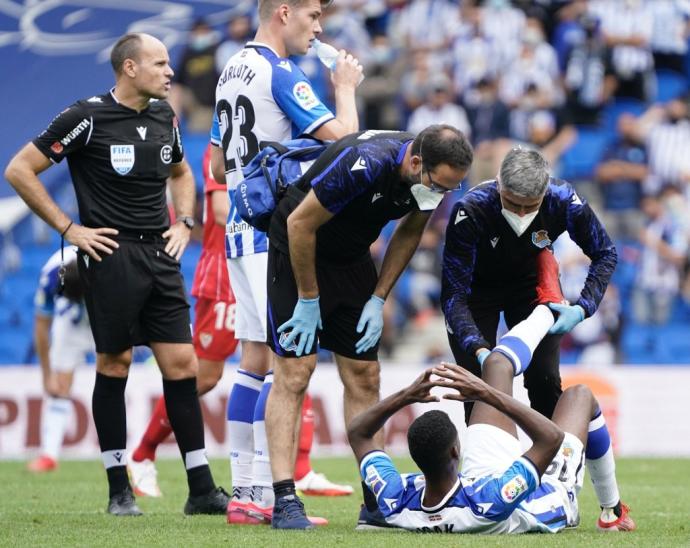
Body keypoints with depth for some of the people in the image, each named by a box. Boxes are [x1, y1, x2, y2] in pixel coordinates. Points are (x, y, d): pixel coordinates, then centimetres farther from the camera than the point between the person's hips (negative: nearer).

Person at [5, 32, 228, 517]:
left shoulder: (164, 115, 11)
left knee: (182, 364, 1)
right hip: (111, 254, -6)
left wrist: (183, 223, 13)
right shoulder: (88, 117, -8)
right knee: (115, 364, 0)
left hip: (160, 255, 6)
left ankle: (202, 490, 3)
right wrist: (69, 229, -8)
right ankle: (120, 490, 8)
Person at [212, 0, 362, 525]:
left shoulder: (231, 71, 14)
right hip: (276, 234, -9)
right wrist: (346, 87, 0)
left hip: (239, 230, 9)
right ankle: (264, 495, -12)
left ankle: (243, 493, 10)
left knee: (255, 360, 10)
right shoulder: (280, 75, -14)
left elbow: (220, 166, 21)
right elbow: (342, 139, -17)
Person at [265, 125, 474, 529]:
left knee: (364, 376, 5)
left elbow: (409, 234, 6)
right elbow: (301, 224, -25)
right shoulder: (365, 164, -35)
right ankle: (285, 501, -15)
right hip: (299, 250, -7)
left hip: (351, 258, 7)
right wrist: (308, 300, -16)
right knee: (294, 372, -12)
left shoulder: (435, 175, -14)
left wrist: (378, 299, 0)